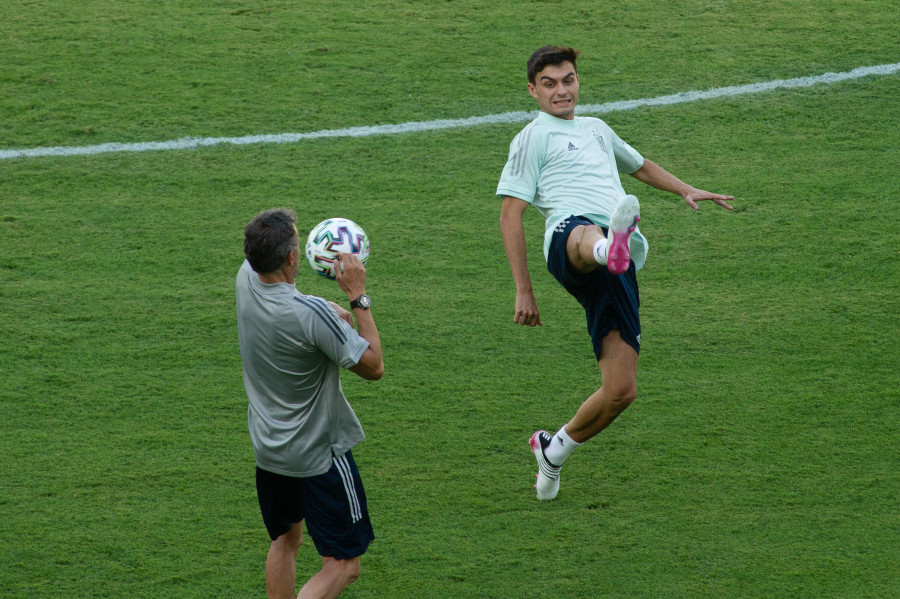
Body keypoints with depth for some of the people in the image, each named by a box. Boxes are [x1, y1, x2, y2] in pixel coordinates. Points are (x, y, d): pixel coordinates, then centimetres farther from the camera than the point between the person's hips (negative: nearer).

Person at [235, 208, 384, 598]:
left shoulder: (246, 279, -8)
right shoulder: (313, 314, -30)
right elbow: (373, 367, -17)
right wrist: (358, 297, -16)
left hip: (267, 447, 8)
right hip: (319, 456, -8)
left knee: (285, 539, 27)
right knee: (343, 565, 0)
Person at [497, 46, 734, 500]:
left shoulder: (596, 129, 34)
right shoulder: (535, 137, 14)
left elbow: (639, 165, 53)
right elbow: (510, 213, 7)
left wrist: (686, 191, 38)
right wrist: (523, 291, 1)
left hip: (617, 273, 6)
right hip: (569, 232, -6)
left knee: (621, 390, -3)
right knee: (586, 238, -46)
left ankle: (553, 449, 20)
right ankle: (609, 248, -84)